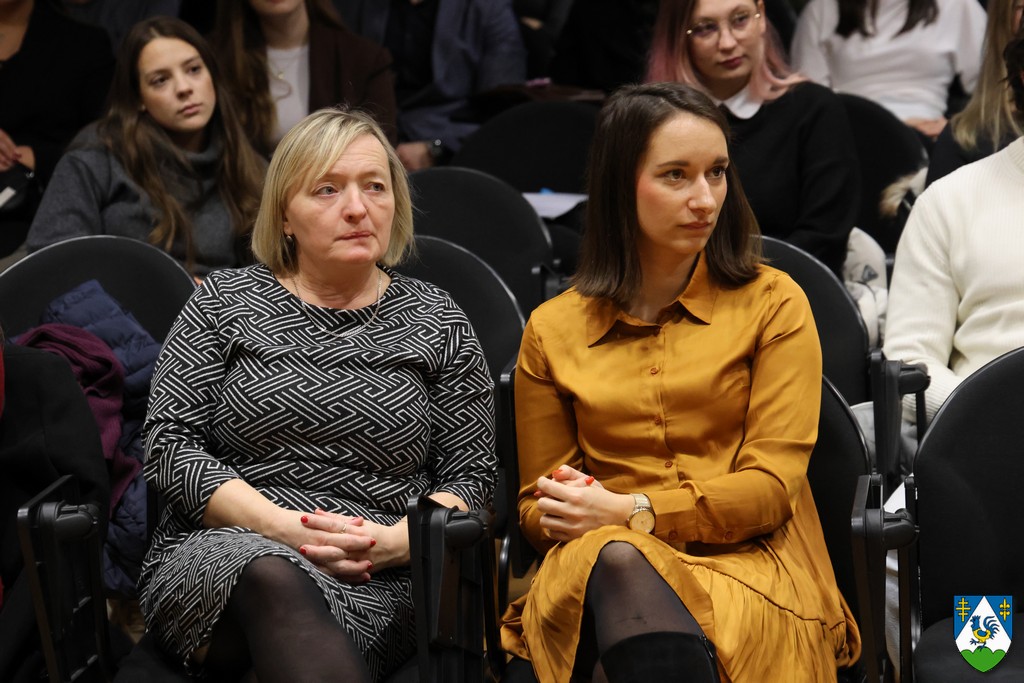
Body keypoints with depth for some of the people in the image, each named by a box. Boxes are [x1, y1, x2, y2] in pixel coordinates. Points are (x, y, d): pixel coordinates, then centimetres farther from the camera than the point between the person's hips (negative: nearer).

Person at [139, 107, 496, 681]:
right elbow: (169, 443, 2)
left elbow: (472, 475, 9)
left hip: (380, 583, -1)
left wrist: (395, 541, -13)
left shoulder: (437, 321, 13)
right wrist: (285, 527, -13)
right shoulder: (226, 302, 11)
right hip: (217, 559, 1)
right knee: (272, 576, -37)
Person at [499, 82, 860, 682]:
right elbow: (537, 504, 21)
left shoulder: (773, 304, 9)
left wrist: (632, 511, -12)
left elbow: (772, 485, 1)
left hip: (748, 562, -1)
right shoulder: (553, 330, 16)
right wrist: (565, 513, -6)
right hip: (600, 562, 2)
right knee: (619, 563, -38)